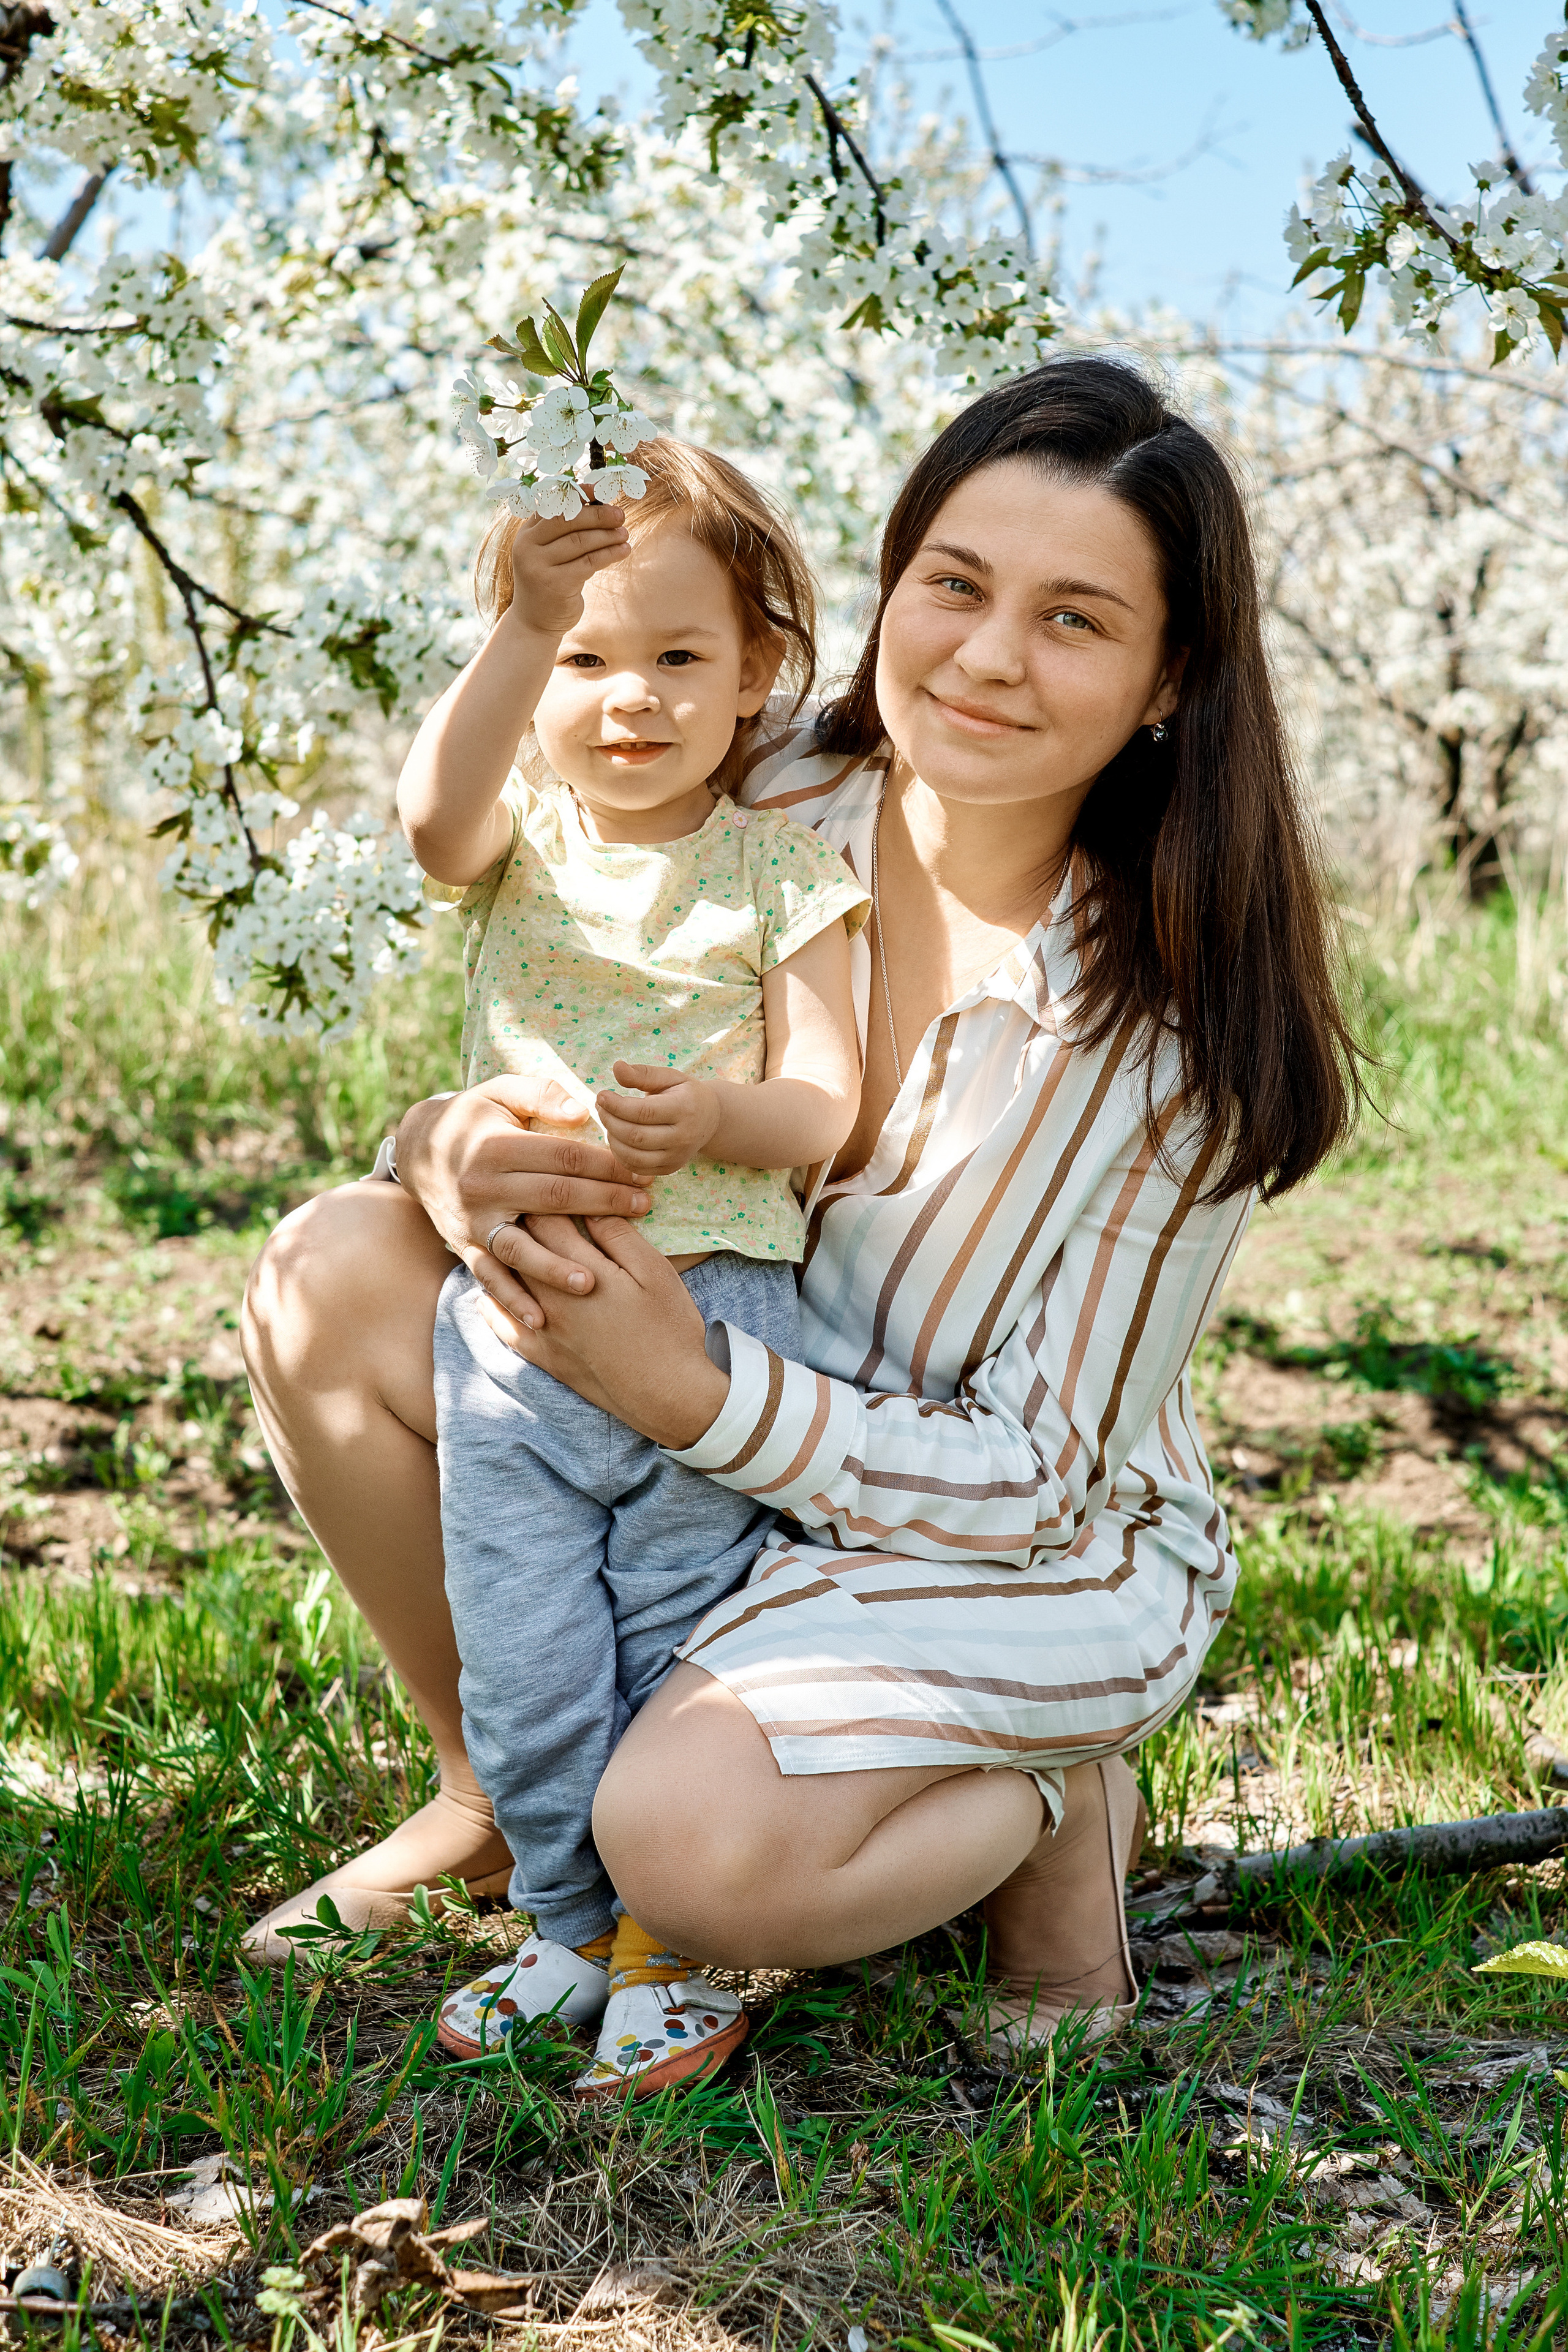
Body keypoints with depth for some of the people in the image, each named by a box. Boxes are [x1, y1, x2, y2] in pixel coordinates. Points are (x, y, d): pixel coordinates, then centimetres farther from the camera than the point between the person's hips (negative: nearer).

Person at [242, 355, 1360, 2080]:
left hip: (1032, 1550, -5)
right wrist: (457, 1149, -26)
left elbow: (1037, 1473, -19)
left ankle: (1051, 1801, 3)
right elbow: (545, 1084, 0)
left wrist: (693, 1391, -32)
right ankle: (495, 1790, 6)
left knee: (694, 1848, -31)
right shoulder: (761, 816, -13)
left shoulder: (1183, 1026, -23)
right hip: (713, 1429, 5)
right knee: (330, 1277, -14)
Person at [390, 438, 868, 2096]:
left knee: (684, 1650, 5)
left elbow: (823, 1101, -7)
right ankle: (572, 1928, 28)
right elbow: (434, 811, -24)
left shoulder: (778, 869, -1)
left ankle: (680, 1953, 23)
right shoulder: (523, 835, 2)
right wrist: (527, 630, -37)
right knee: (524, 1665, 8)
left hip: (707, 1318, -2)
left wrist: (712, 1119, -29)